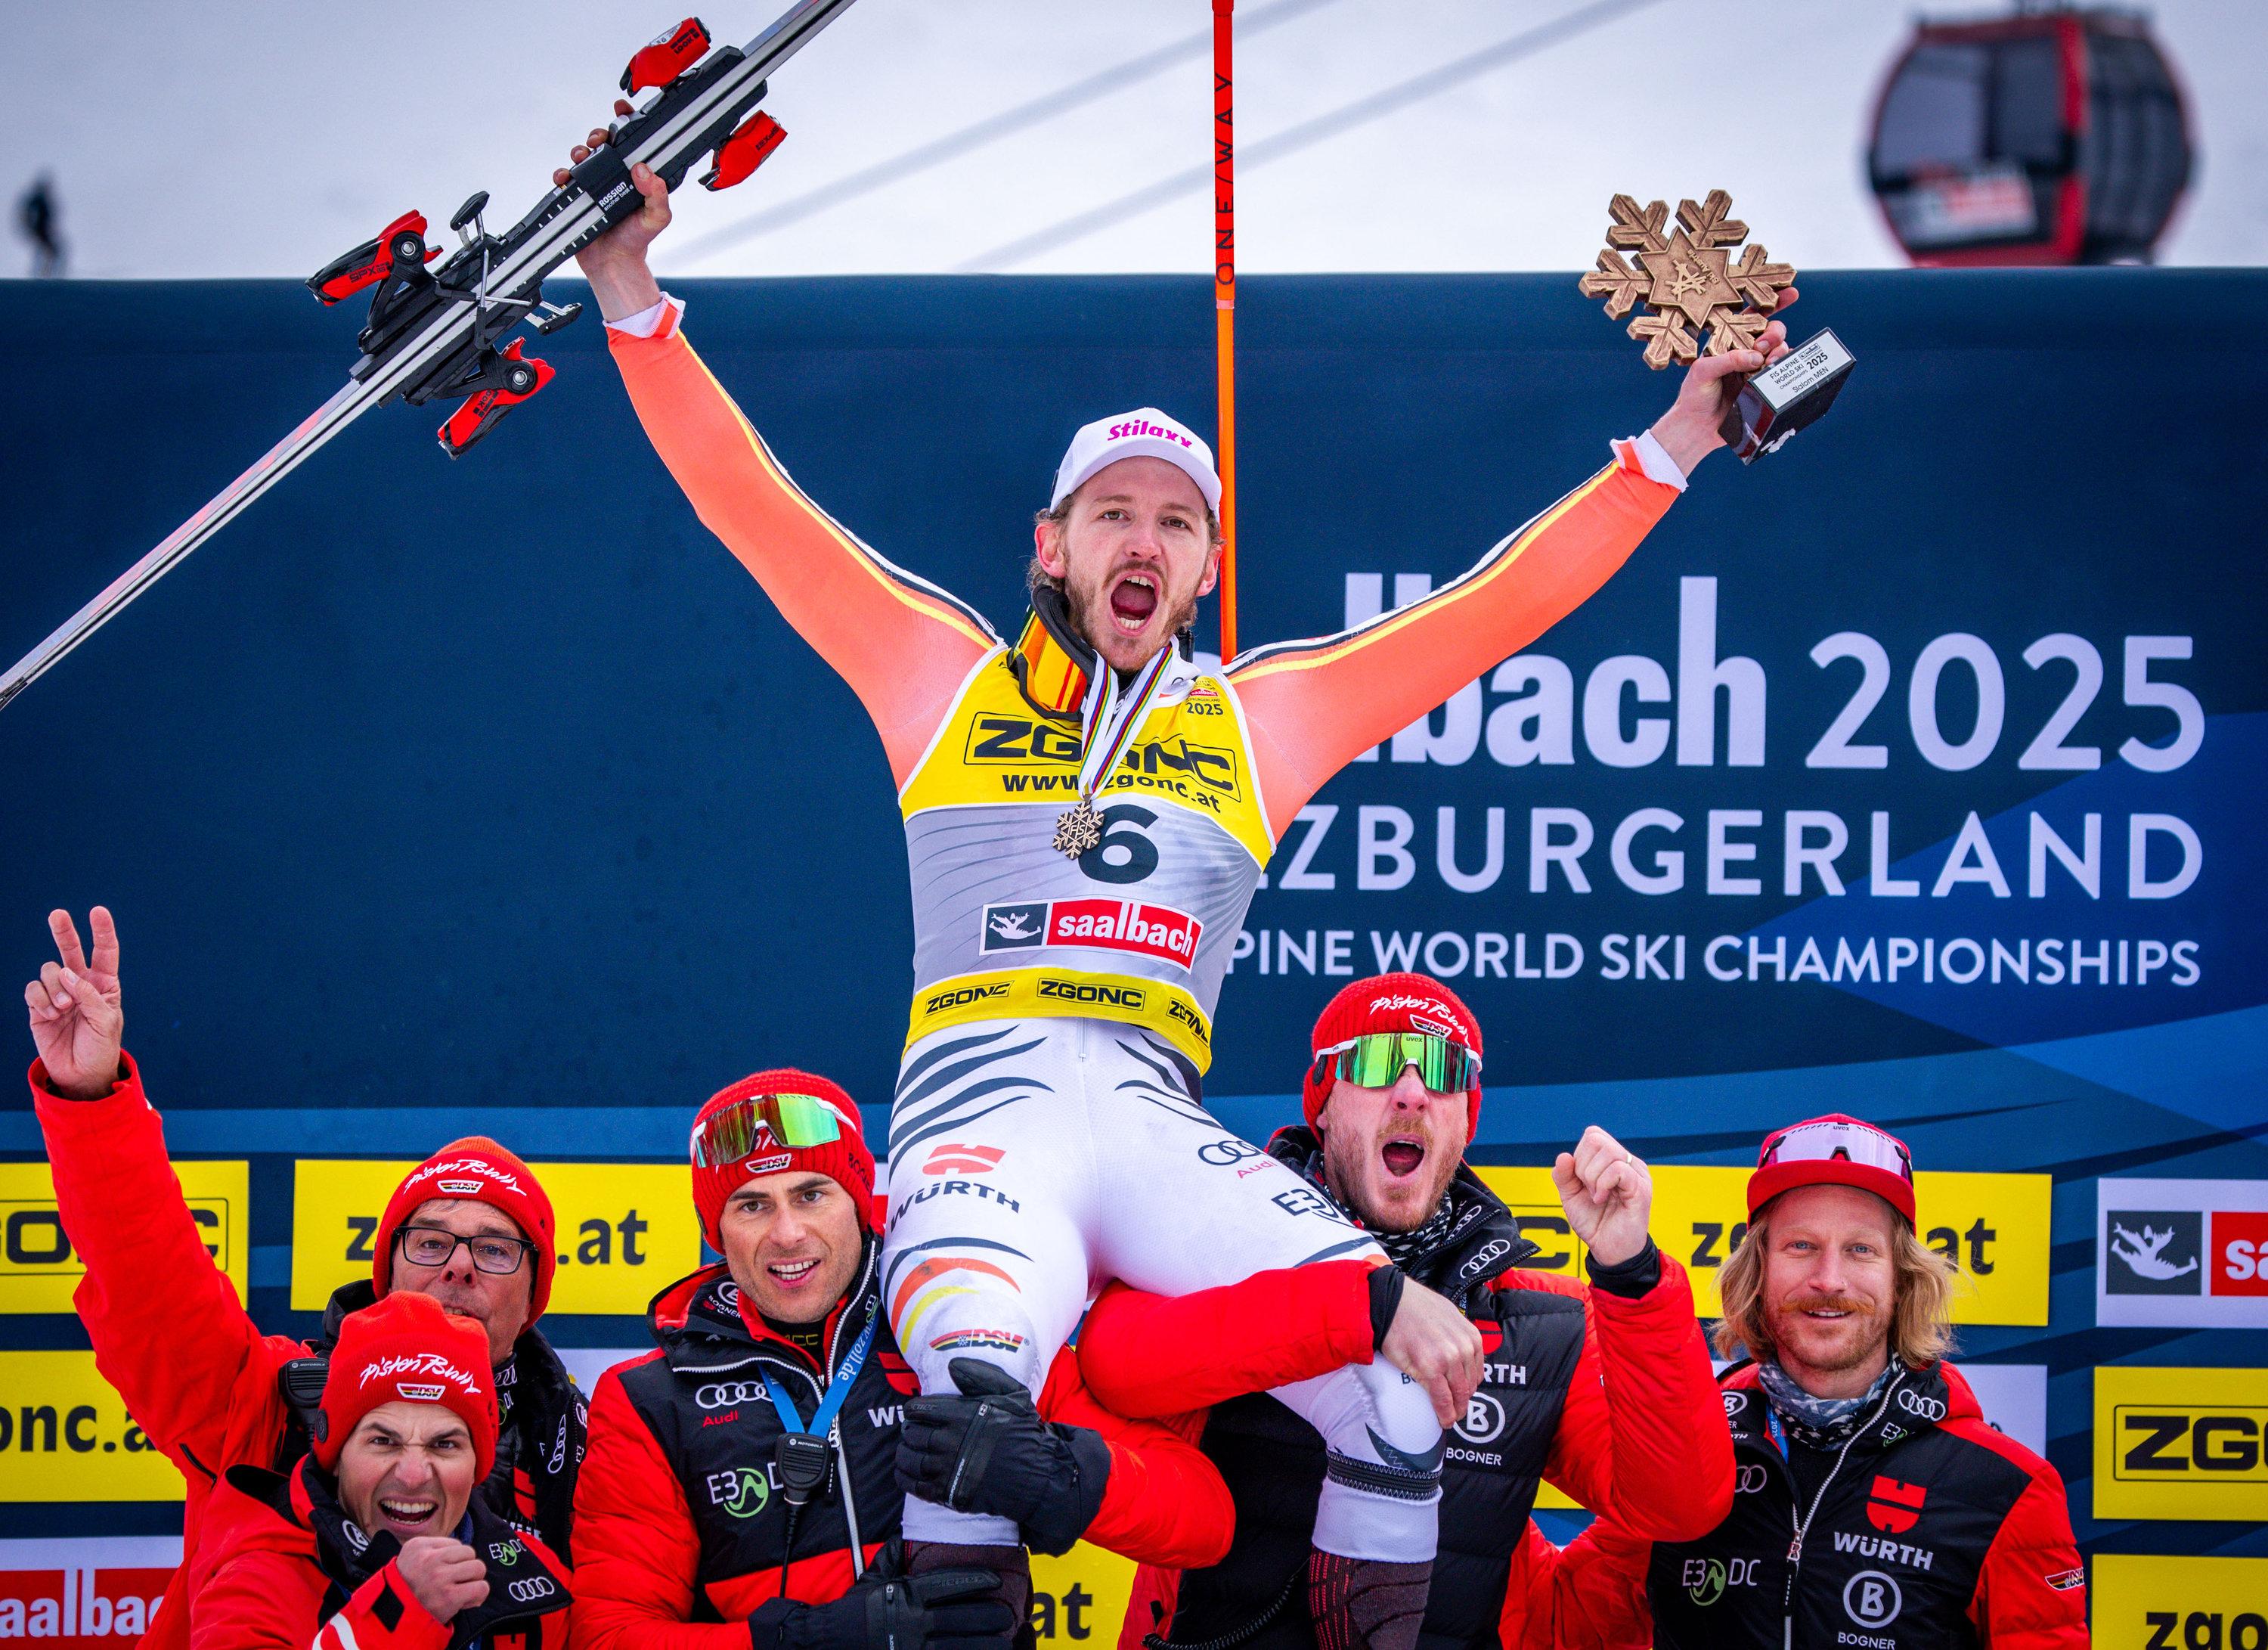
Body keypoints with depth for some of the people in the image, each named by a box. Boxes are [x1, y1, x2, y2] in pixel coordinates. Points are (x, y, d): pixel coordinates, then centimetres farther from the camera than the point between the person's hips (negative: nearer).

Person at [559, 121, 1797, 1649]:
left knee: (1406, 1362, -23)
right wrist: (631, 296, 5)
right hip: (981, 1113, -2)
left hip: (1165, 1134, 2)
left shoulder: (1265, 715, 21)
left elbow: (1501, 602, 22)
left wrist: (1676, 439, 20)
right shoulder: (945, 676, 16)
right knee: (978, 1381, -35)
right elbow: (750, 503, 13)